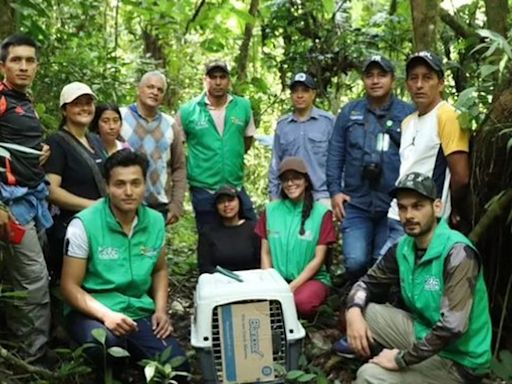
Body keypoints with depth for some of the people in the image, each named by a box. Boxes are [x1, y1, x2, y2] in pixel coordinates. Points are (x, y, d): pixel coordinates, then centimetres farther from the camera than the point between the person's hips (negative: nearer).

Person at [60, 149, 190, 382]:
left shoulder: (155, 221, 2)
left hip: (139, 313, 4)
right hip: (92, 312, -3)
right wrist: (106, 314, -26)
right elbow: (69, 286, -11)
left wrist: (161, 310, 1)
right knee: (108, 342, -37)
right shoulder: (84, 224, -13)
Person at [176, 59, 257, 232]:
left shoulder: (243, 106, -1)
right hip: (203, 190, -2)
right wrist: (190, 168, 3)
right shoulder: (187, 111, -7)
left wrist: (233, 158, 10)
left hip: (236, 187, 2)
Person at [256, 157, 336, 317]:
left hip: (312, 279, -1)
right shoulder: (270, 210, 6)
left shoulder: (321, 212, -3)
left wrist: (292, 286, -15)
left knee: (302, 302, -36)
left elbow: (318, 259, -6)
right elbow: (265, 253, 6)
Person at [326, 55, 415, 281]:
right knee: (355, 262, -7)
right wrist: (335, 190, 2)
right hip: (355, 204, 1)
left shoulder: (408, 114, 2)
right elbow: (335, 154, 10)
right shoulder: (349, 112, 9)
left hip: (394, 206, -1)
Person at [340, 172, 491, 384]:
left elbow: (453, 326, -33)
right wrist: (354, 311, -13)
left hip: (456, 360, -7)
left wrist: (402, 359, -24)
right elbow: (368, 283, 10)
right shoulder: (403, 248, -2)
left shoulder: (457, 252, -25)